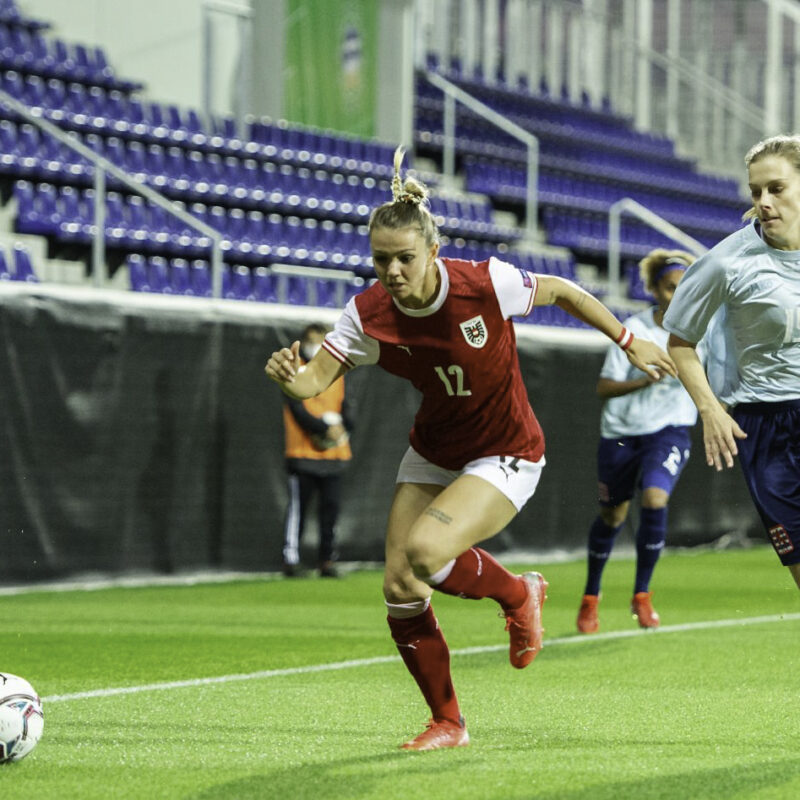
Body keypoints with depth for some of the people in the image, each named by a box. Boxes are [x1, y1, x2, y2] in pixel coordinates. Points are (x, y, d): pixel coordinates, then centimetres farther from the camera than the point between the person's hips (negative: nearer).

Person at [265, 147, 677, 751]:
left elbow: (562, 292, -6)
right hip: (433, 455, 5)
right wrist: (288, 376, -42)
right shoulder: (369, 315, -14)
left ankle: (518, 594, 5)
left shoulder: (486, 285, -23)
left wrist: (629, 343, 2)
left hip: (506, 457, -5)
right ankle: (448, 723, 17)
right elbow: (316, 378, -17)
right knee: (400, 590, -3)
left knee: (425, 552, -27)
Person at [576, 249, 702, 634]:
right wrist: (647, 380, -25)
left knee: (655, 500, -23)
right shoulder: (633, 329, -10)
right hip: (621, 432, 0)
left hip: (668, 431, 1)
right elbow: (604, 387, -11)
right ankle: (590, 597, 32)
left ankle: (641, 595, -7)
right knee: (612, 515, 10)